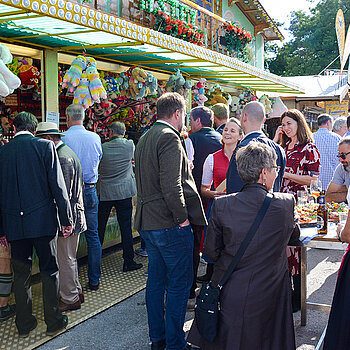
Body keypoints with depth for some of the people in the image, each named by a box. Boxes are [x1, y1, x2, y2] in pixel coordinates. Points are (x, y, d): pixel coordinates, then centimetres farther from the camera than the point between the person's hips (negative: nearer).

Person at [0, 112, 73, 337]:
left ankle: (24, 324, 23)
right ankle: (53, 322, 17)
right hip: (43, 220, -3)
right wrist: (67, 218, -2)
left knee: (21, 274, 13)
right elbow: (58, 185, -8)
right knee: (50, 271, 9)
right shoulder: (45, 146, -5)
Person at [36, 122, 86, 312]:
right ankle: (76, 292, 32)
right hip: (73, 216, 10)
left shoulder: (63, 157, -18)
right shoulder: (65, 152, 15)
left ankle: (70, 300, 12)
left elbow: (64, 193, -22)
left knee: (65, 259, 0)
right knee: (69, 258, 20)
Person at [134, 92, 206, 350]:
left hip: (147, 222, 10)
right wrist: (181, 217, -15)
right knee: (179, 284, 2)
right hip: (170, 223, -9)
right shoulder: (170, 138, -16)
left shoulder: (145, 138, 14)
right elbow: (171, 185, -24)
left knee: (156, 280, 17)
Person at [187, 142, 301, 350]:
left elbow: (212, 252, -5)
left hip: (230, 294, 0)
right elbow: (294, 237, 7)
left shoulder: (221, 205, -13)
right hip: (270, 294, 0)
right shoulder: (286, 204, -13)